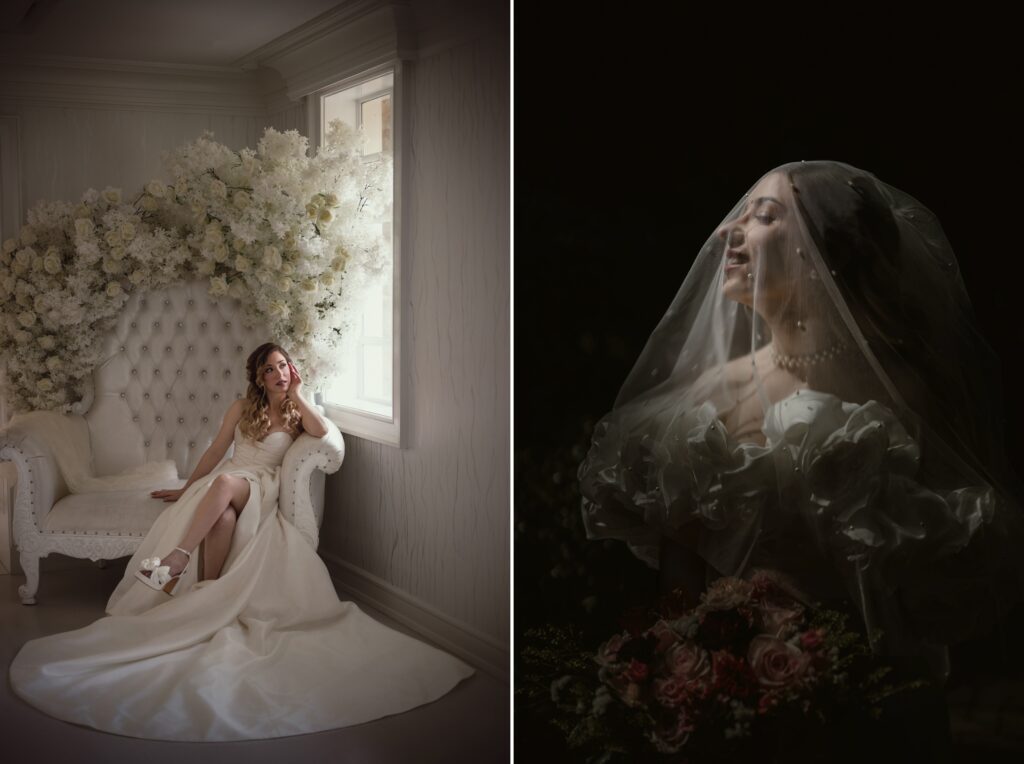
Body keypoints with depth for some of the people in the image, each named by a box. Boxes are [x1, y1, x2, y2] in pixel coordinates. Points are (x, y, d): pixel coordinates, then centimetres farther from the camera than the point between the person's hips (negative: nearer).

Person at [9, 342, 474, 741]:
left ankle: (177, 559, -45)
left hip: (259, 490, -2)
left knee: (227, 484, -41)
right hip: (222, 486, 2)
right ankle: (207, 592, -40)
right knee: (222, 517, -39)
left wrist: (297, 397, -3)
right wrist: (185, 489, 24)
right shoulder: (242, 408, 18)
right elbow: (215, 451, 23)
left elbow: (322, 432, -10)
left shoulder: (297, 413, 13)